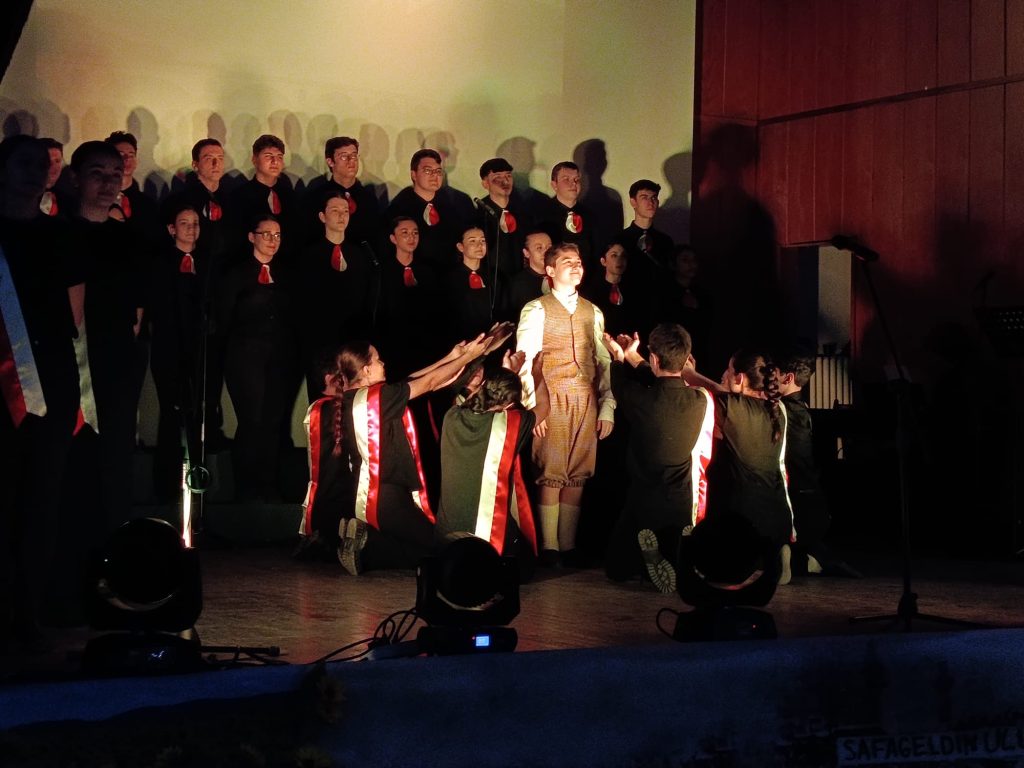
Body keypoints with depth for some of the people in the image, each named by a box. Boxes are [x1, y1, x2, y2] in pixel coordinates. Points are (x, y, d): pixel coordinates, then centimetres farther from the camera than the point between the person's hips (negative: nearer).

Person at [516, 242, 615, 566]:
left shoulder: (593, 312, 13)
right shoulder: (536, 310, -1)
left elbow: (604, 362, 11)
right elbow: (524, 361, -6)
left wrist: (607, 407, 4)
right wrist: (533, 408, -13)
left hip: (587, 403, 4)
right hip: (552, 402, -4)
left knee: (577, 476, 4)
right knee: (552, 475, -3)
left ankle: (568, 545, 11)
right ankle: (550, 548, 5)